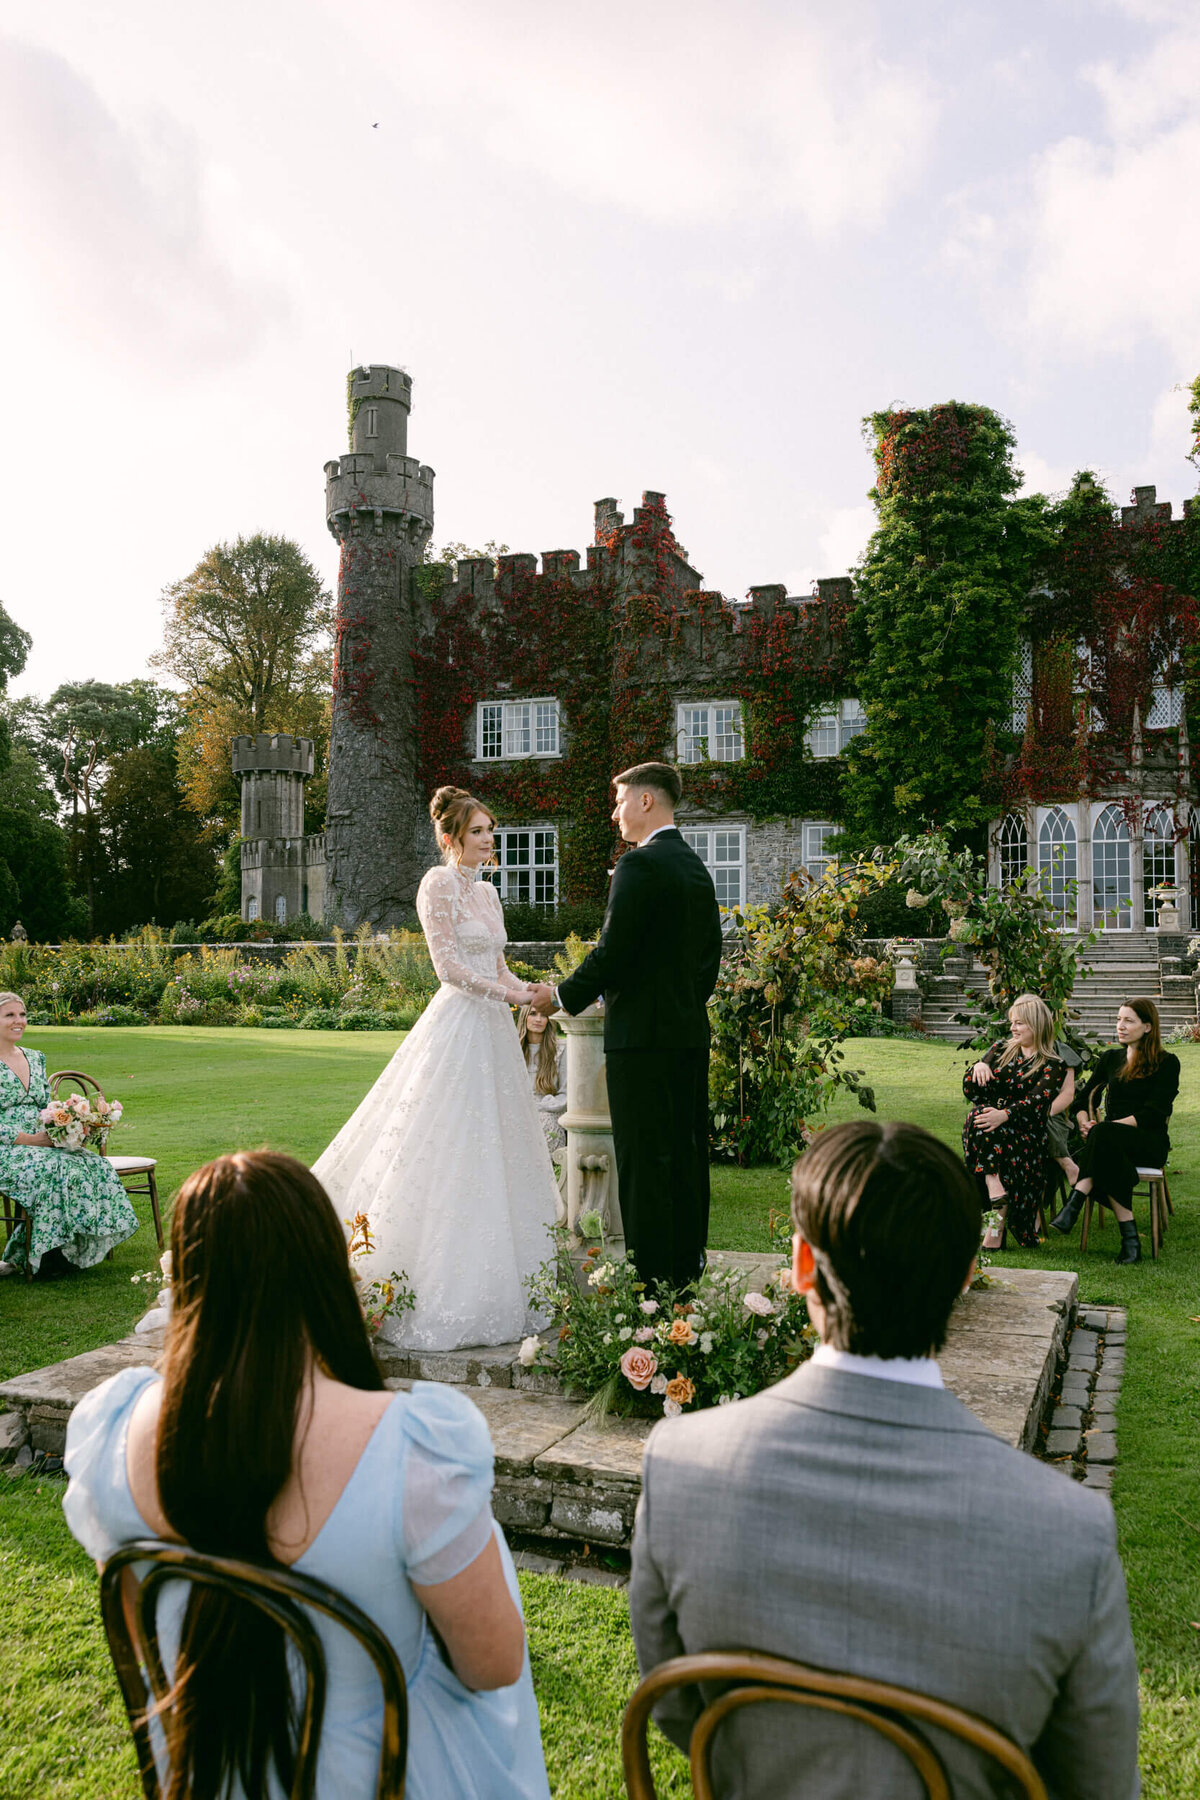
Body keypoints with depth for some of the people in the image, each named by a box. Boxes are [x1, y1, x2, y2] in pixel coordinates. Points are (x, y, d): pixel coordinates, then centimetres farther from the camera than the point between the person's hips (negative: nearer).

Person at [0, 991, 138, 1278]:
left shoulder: (35, 1058, 16)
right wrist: (27, 1139, -19)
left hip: (40, 1144, 7)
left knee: (95, 1166, -18)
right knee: (62, 1169, -32)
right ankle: (48, 1257, -19)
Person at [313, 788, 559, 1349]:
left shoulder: (487, 890, 17)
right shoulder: (438, 883, -7)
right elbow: (448, 966, -14)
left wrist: (527, 990, 1)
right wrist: (504, 993, -17)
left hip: (492, 1030, 8)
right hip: (456, 1025, -8)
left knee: (491, 1149, 10)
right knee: (449, 1149, -6)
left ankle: (484, 1281, 18)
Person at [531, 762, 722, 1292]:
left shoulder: (639, 865, -13)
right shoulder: (696, 867, 14)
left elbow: (612, 954, -17)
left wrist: (562, 996, -4)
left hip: (643, 1035, -9)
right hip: (691, 1032, 9)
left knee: (645, 1163, -4)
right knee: (687, 1155, 13)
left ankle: (653, 1280, 1)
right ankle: (688, 1271, 23)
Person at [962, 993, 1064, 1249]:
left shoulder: (1052, 1066, 4)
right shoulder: (1001, 1051, 19)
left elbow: (1036, 1102, -14)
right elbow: (970, 1091, 14)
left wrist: (1004, 1115, -32)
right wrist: (979, 1066, -7)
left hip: (1024, 1134, -3)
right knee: (978, 1114, -30)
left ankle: (996, 1230, -32)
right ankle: (993, 1185, -43)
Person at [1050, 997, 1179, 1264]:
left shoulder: (1166, 1063, 2)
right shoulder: (1110, 1059, 19)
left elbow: (1153, 1114, -10)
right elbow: (1085, 1099, 16)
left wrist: (1101, 1128, -19)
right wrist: (1084, 1122, -9)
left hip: (1150, 1143, -4)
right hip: (1111, 1141, 4)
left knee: (1104, 1136, -38)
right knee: (1106, 1158, -36)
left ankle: (1073, 1207, -46)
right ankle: (1130, 1237, -37)